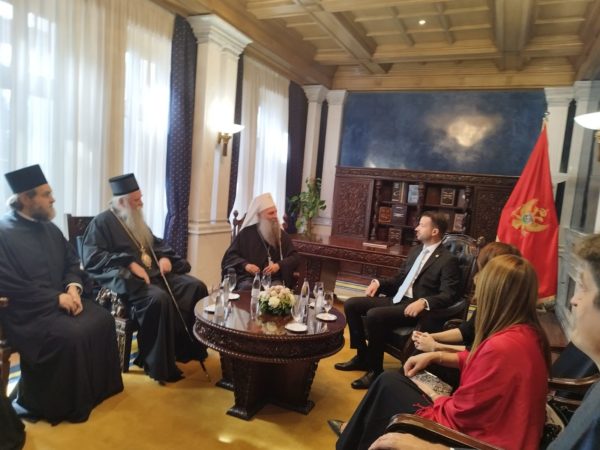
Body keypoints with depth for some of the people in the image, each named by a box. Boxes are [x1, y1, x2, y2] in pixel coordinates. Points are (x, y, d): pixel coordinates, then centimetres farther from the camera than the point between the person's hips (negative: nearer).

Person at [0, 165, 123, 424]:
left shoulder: (48, 228, 9)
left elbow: (72, 262, 13)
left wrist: (73, 288, -7)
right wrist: (57, 298, -20)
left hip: (59, 299, 7)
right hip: (26, 311, -7)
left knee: (103, 320, -11)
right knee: (72, 335, -28)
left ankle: (99, 387, 8)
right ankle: (53, 403, -4)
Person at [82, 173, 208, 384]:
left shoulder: (136, 220, 21)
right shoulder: (102, 222, -3)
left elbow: (157, 243, 28)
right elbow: (92, 257, -15)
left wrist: (165, 257, 4)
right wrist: (129, 264, -24)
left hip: (154, 273, 8)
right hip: (125, 279, -8)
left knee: (196, 287, -11)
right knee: (158, 299, -37)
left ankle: (191, 346, -2)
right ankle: (159, 364, -23)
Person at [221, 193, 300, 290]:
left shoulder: (281, 234, 14)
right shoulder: (246, 233, 9)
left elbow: (295, 257, 10)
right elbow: (230, 256, 8)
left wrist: (279, 265, -10)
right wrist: (245, 265, -12)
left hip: (274, 279, 1)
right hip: (249, 277, -1)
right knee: (247, 287, -34)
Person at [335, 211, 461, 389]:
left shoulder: (448, 260, -8)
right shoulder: (415, 251, 17)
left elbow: (448, 296, -16)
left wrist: (423, 302, -32)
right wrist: (378, 283, 5)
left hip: (415, 307, -8)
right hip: (396, 300, 9)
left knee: (374, 314, -32)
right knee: (351, 304, -3)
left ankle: (375, 369, -14)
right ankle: (362, 356, 8)